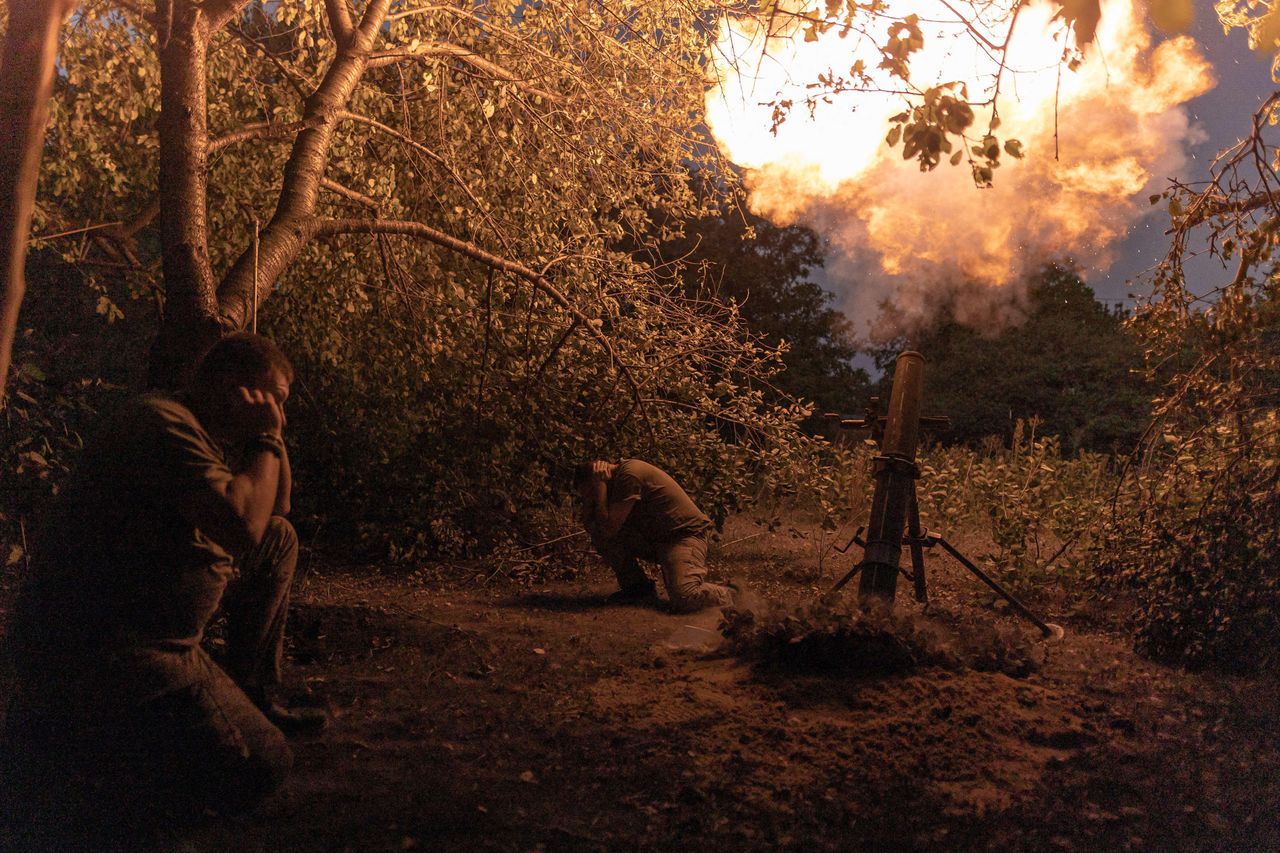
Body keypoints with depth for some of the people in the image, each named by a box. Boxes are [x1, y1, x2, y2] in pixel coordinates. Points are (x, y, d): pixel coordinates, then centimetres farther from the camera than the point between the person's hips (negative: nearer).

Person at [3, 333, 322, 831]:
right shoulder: (163, 423, -18)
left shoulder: (205, 435, 14)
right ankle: (63, 735, -4)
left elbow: (275, 510, 22)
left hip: (153, 634, 11)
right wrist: (267, 440, -13)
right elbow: (243, 524, -29)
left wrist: (269, 439, 7)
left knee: (281, 540, 16)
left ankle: (253, 697, 20)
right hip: (93, 654, -11)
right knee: (261, 769, -17)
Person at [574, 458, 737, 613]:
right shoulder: (618, 476, 6)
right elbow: (589, 524, 5)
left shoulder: (629, 475, -21)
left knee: (684, 599, -31)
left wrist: (600, 485, -20)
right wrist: (589, 498, -8)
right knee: (599, 534, -7)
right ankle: (636, 586, 9)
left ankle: (725, 596, 3)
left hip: (686, 533, -9)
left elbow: (608, 529, -24)